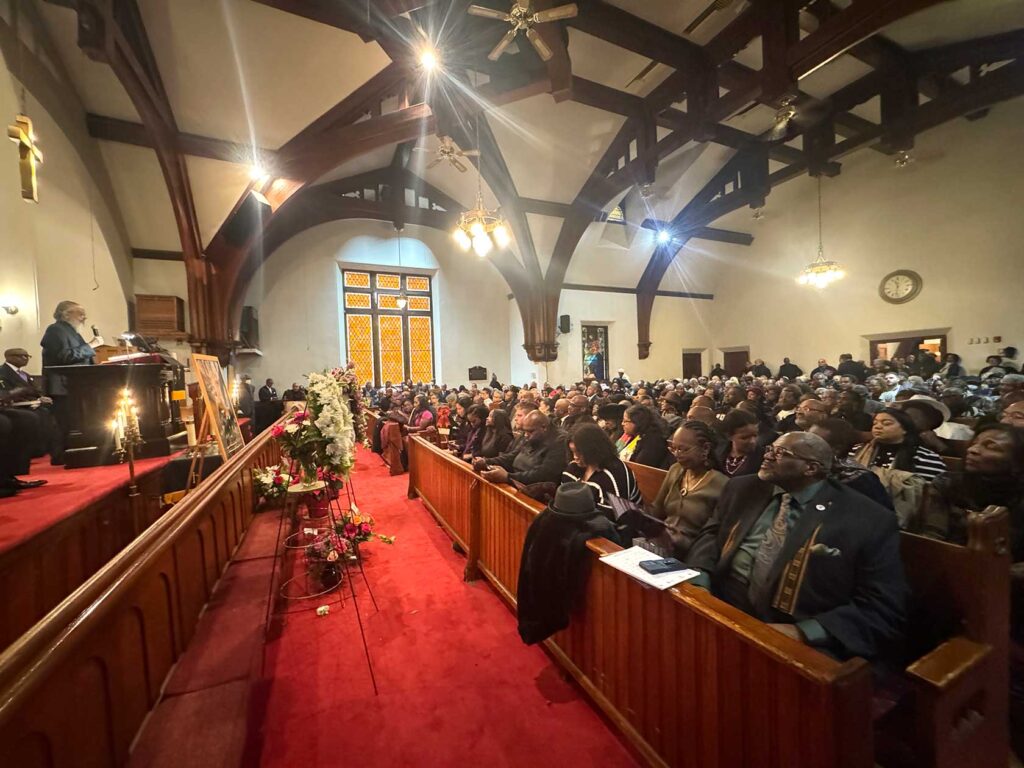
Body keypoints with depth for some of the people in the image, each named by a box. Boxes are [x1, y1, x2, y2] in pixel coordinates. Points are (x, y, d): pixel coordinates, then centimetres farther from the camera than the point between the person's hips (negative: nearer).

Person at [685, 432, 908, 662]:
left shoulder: (869, 521, -3)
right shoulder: (742, 488, 9)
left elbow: (884, 611, -6)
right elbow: (712, 533, 13)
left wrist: (803, 632, -18)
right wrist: (699, 581, -7)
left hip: (796, 641, -3)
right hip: (720, 612, 4)